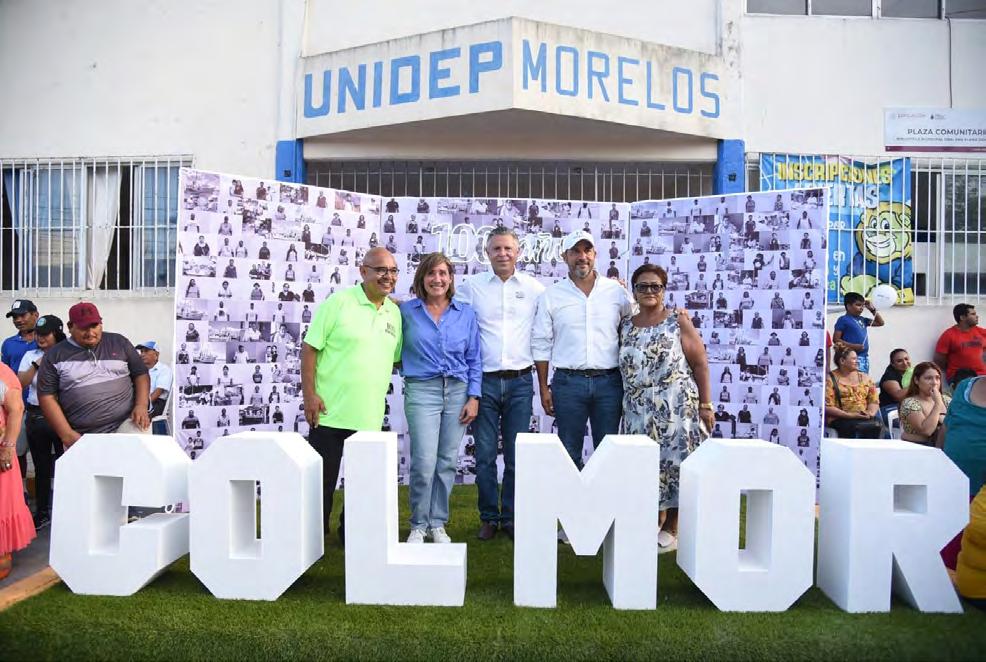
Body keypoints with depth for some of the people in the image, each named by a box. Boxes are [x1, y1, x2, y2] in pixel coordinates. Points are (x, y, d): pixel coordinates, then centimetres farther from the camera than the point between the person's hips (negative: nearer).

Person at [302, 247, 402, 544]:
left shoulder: (395, 313, 9)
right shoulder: (339, 302, -6)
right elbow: (310, 348, -8)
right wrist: (309, 395, -13)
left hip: (370, 416, 5)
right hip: (330, 411, -4)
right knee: (323, 478, 6)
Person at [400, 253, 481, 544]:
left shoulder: (466, 313, 8)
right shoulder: (406, 311, 3)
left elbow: (474, 359, 9)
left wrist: (474, 397, 2)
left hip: (458, 391, 2)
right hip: (422, 391, -2)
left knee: (447, 463, 5)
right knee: (424, 463, -9)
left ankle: (437, 523, 22)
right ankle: (418, 525, 11)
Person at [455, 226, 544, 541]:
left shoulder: (534, 288, 5)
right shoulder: (471, 286, 3)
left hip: (520, 381, 0)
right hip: (484, 381, 0)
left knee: (516, 455, 7)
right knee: (485, 455, 4)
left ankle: (511, 516, 21)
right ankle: (488, 517, 19)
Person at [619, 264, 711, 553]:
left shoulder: (678, 320, 0)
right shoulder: (625, 326, 10)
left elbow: (700, 364, -2)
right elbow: (621, 367, 12)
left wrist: (706, 405, -6)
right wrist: (621, 406, 7)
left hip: (677, 409, -3)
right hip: (639, 412, 3)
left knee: (673, 464, 1)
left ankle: (671, 530, 16)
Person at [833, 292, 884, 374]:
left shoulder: (862, 319, 17)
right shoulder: (843, 320, -5)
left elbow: (880, 323, 26)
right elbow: (836, 339, -10)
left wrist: (873, 309, 15)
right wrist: (853, 346, -19)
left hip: (864, 357, 8)